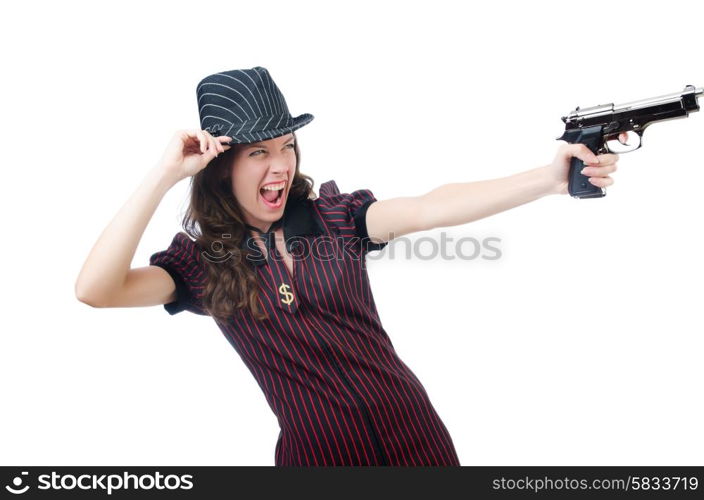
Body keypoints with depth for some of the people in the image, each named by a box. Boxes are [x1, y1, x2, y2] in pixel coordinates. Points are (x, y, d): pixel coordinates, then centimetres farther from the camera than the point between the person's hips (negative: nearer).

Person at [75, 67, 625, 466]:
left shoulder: (333, 216, -3)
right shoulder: (202, 262, -5)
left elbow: (429, 209, -18)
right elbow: (95, 290, -19)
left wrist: (549, 177, -31)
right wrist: (164, 175, -21)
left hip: (414, 433, 2)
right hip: (318, 453, -1)